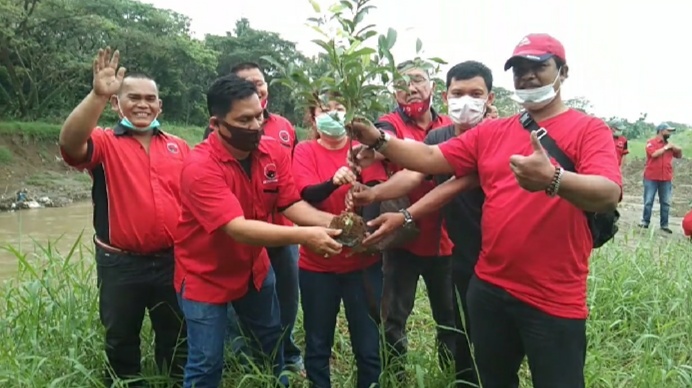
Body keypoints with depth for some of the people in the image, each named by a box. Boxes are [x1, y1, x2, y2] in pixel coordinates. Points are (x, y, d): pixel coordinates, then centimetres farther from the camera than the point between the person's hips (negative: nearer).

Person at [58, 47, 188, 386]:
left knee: (176, 337, 18)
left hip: (171, 260, 3)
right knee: (121, 339, 16)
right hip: (120, 263, -2)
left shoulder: (178, 147, 6)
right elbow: (70, 143, -27)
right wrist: (98, 95, -38)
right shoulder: (104, 142, -4)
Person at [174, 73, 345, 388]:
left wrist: (331, 222, -32)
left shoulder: (274, 152, -11)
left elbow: (291, 204, -12)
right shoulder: (200, 167, -29)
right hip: (205, 275, -5)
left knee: (271, 344, 21)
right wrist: (304, 236, -46)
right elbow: (237, 228, -37)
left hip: (254, 267, 6)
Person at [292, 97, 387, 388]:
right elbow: (307, 195, -17)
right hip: (317, 263, 0)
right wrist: (333, 181, -37)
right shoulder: (304, 151, -1)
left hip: (363, 260, 1)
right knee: (317, 344, 12)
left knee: (368, 345, 6)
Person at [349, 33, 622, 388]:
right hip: (489, 288, 5)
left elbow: (609, 195, -21)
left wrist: (552, 180, -41)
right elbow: (429, 158, 4)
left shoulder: (589, 129, -5)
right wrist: (379, 140, -11)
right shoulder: (491, 132, 9)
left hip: (554, 300, -4)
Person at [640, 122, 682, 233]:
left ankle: (664, 225, 10)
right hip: (651, 178, -5)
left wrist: (677, 148, -1)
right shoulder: (651, 142, -3)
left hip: (666, 179, 5)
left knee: (666, 202, 5)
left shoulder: (669, 144, 13)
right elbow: (654, 154, -19)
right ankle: (645, 221, 10)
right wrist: (666, 148, -8)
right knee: (648, 201, 1)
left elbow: (679, 156, 19)